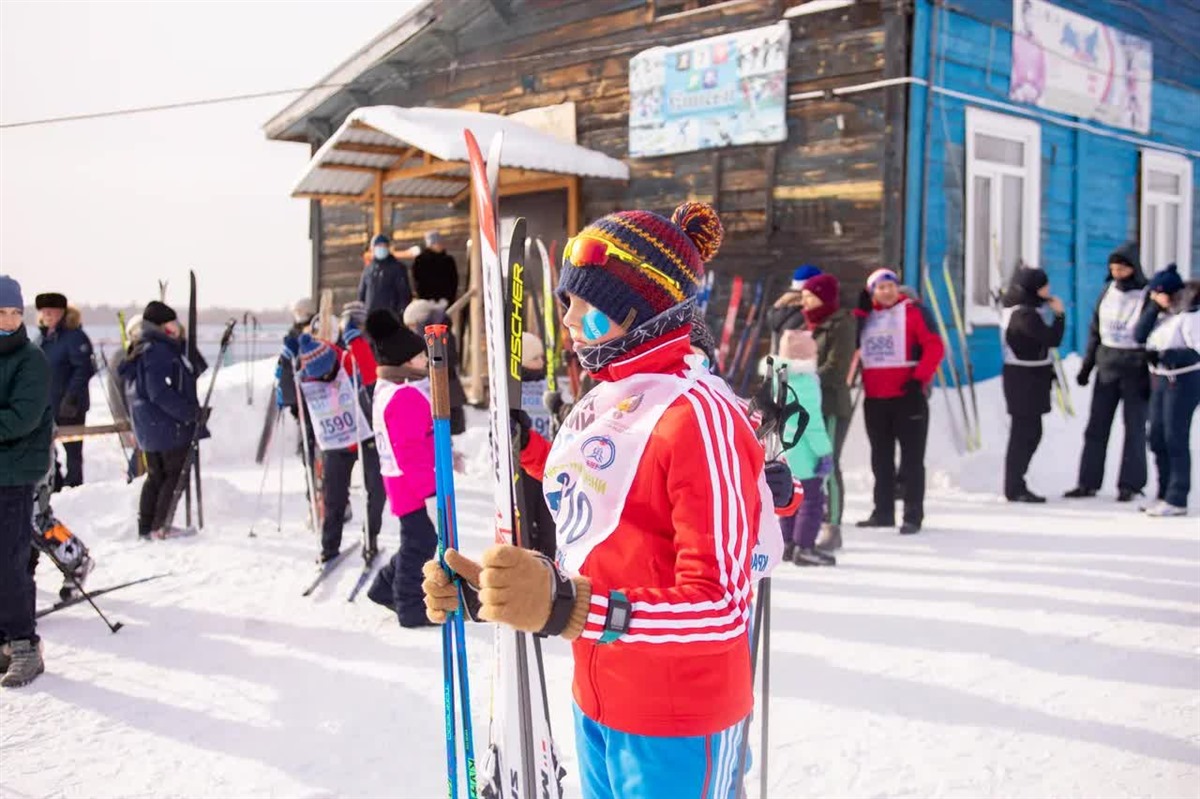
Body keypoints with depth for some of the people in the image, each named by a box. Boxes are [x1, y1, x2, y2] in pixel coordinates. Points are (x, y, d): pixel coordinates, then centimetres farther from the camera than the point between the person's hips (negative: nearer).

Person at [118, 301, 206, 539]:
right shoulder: (158, 352, -19)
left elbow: (198, 370, 13)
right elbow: (161, 394, -25)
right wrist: (192, 412, -20)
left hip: (150, 427, 10)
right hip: (168, 426, -10)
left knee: (156, 476, 17)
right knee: (175, 475, 0)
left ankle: (146, 526, 21)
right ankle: (160, 526, 1)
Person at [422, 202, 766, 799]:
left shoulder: (698, 415, -19)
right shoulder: (595, 411, 6)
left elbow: (720, 610, -24)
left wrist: (568, 610, -34)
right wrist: (485, 590, -3)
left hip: (678, 724, -7)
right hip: (595, 706, 8)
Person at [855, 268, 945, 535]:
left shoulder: (913, 312, -2)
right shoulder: (864, 317, 11)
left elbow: (934, 346, -9)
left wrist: (921, 378, -17)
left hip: (908, 397, -5)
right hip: (874, 400, 5)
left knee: (912, 459, -1)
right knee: (881, 459, 12)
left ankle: (913, 516, 4)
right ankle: (883, 512, 21)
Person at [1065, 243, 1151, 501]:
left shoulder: (1147, 296, -8)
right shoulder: (1107, 292, 7)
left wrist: (1153, 374, -11)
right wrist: (1087, 365, 12)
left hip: (1136, 369, -5)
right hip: (1107, 365, 5)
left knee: (1134, 427, 3)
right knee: (1096, 426, 5)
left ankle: (1130, 484, 11)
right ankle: (1088, 482, 11)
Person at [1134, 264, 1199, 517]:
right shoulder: (1163, 313, 10)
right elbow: (1139, 335, 1)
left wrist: (1163, 355, -24)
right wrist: (1154, 308, -5)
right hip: (1160, 380, 8)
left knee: (1175, 439, -5)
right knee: (1157, 438, 11)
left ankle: (1177, 500, 1)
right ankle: (1165, 494, 22)